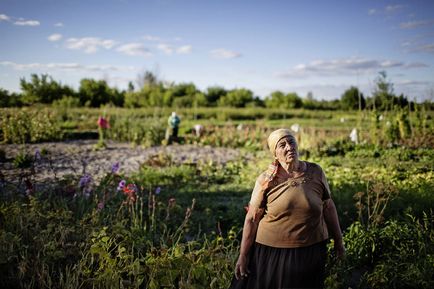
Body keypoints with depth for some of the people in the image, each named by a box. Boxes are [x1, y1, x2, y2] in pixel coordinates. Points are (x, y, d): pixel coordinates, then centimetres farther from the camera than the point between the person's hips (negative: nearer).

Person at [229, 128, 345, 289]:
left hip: (311, 250, 2)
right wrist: (243, 255, -7)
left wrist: (338, 240, 13)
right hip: (272, 251, -2)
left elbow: (328, 207, 7)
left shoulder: (315, 172, -3)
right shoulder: (267, 180, -10)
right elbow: (252, 219, -8)